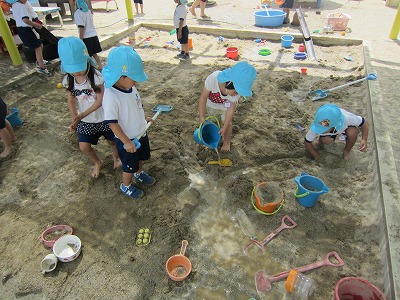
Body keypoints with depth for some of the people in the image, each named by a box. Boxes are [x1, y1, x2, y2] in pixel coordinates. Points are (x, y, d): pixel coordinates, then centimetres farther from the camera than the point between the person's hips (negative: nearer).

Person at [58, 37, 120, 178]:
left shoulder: (96, 76, -22)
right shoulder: (69, 80, -8)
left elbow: (100, 101, -22)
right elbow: (71, 100, 2)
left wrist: (82, 115, -25)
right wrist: (74, 119, -7)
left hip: (103, 117, -4)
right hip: (85, 121, 4)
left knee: (112, 141, 12)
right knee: (84, 146, 4)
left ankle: (116, 158, 46)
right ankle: (97, 163, 34)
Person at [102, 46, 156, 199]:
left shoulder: (131, 87, -9)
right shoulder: (111, 97, -31)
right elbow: (112, 123, -28)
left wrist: (143, 118, 16)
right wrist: (126, 142, -25)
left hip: (141, 133, 7)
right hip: (126, 140, -7)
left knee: (142, 157, 29)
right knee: (130, 166, 15)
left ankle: (139, 173, 59)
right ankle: (126, 186, 43)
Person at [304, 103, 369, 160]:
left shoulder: (347, 118, -42)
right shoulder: (317, 125, -37)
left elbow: (364, 122, -23)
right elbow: (307, 142, -22)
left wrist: (364, 140, -36)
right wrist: (317, 157, -16)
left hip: (343, 128, 0)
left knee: (352, 132, -33)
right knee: (326, 140, -32)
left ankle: (347, 151, -3)